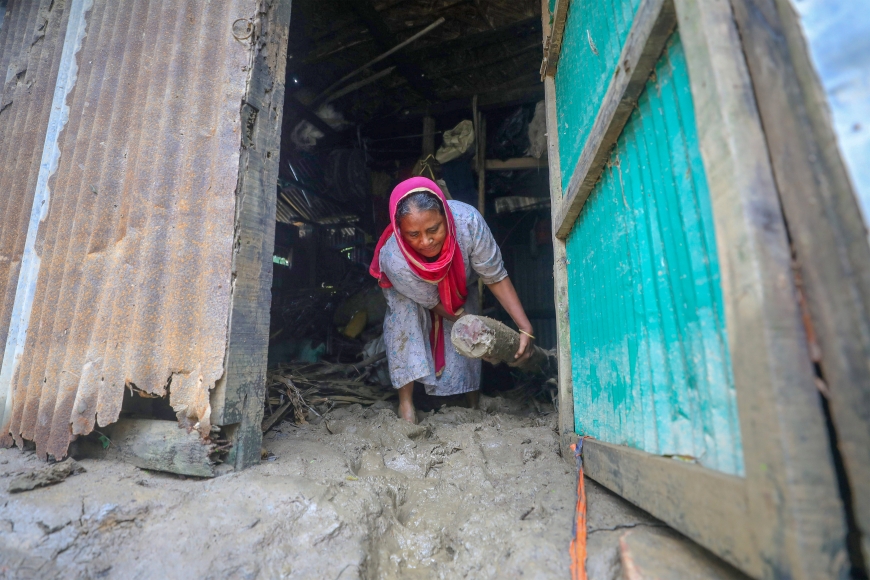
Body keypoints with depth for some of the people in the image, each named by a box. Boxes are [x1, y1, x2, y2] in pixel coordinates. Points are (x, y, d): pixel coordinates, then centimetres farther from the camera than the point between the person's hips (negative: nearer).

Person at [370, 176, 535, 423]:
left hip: (458, 286, 2)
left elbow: (495, 276, -29)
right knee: (405, 317, -27)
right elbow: (433, 302, -26)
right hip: (408, 292, -1)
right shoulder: (395, 259, -43)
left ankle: (474, 400, 13)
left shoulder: (467, 220, -43)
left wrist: (525, 328, -32)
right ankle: (405, 401, -14)